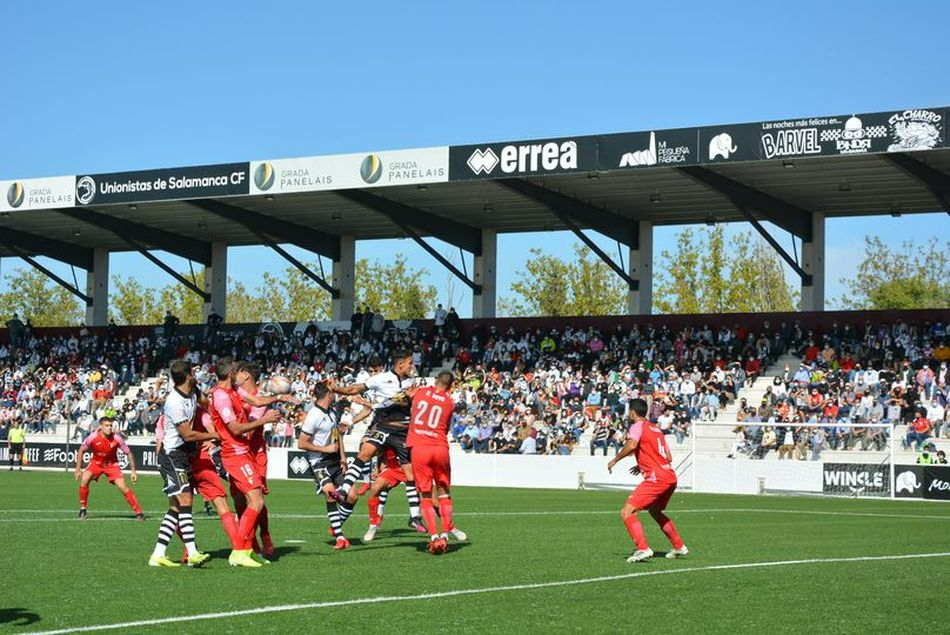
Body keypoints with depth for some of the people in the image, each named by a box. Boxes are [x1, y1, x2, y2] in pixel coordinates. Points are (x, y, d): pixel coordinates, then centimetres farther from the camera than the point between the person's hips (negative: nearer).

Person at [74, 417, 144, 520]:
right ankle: (83, 509, -3)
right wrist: (78, 469, -6)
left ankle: (139, 512, -7)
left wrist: (133, 471, -13)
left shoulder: (117, 438, -23)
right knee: (84, 480, -23)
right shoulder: (92, 437, -22)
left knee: (122, 487, -15)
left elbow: (128, 453, -11)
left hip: (112, 464, -1)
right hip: (96, 462, 1)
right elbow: (81, 451, -5)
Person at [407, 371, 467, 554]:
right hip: (440, 448, 0)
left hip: (418, 447, 0)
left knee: (426, 497, 3)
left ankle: (434, 537, -7)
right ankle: (446, 533, 12)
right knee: (444, 492, 16)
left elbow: (412, 412, 24)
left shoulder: (420, 393, 8)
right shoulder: (450, 403, 8)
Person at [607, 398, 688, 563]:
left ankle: (643, 549, -21)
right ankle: (679, 547, 36)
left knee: (626, 512, -11)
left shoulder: (638, 426, -3)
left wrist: (614, 460, -11)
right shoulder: (656, 428, 21)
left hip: (656, 479, -9)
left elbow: (631, 445, -24)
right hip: (670, 477, 9)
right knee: (655, 511, 32)